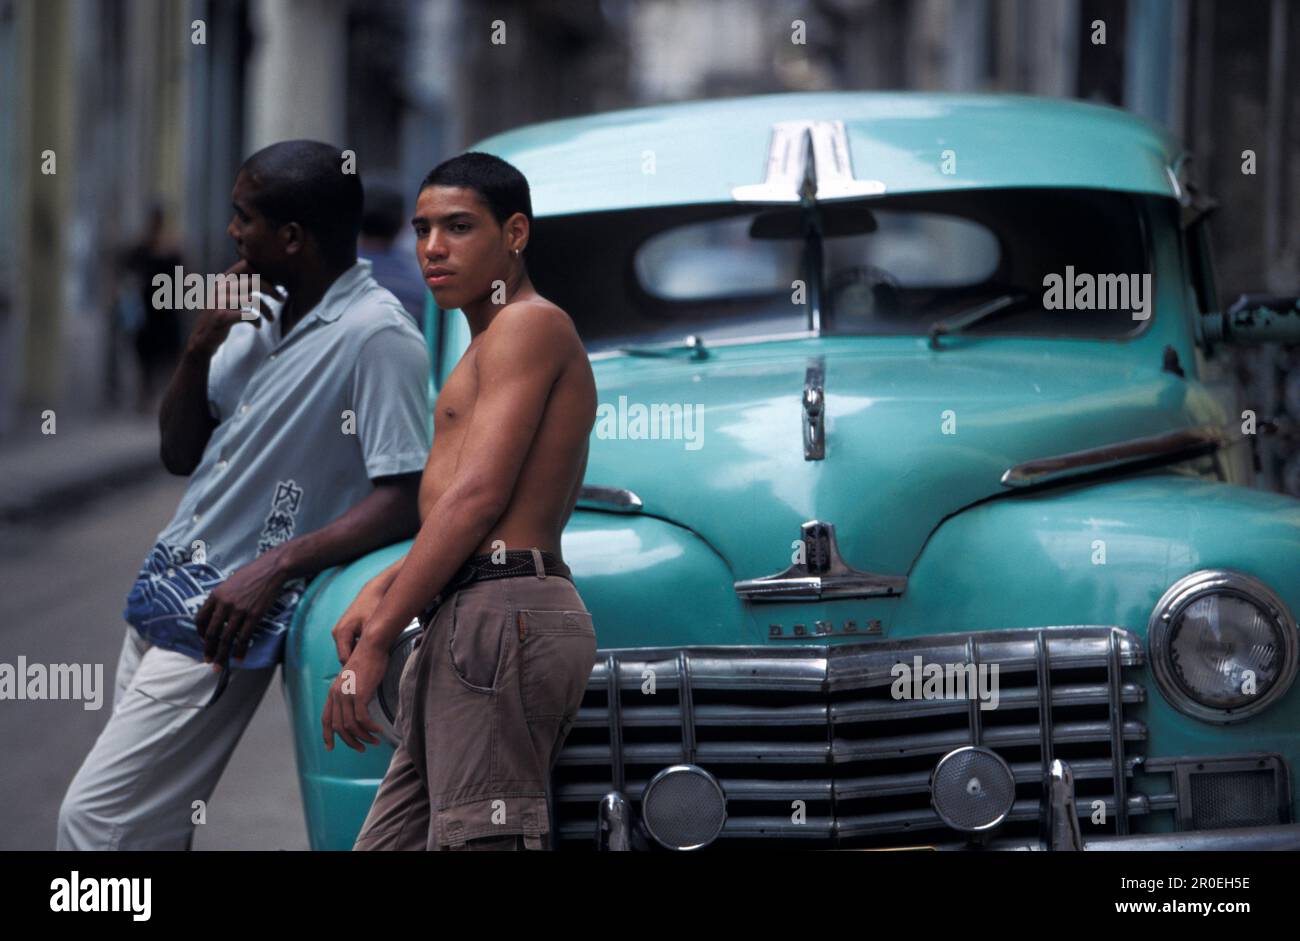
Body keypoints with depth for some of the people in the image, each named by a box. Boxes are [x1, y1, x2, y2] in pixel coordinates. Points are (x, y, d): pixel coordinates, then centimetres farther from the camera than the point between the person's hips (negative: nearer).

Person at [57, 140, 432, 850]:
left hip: (227, 615, -8)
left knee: (94, 820, -12)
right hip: (162, 589, 8)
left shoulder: (377, 337, -16)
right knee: (142, 828, 8)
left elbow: (403, 501, -21)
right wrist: (199, 349, -2)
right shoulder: (264, 318, 10)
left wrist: (275, 564, -26)